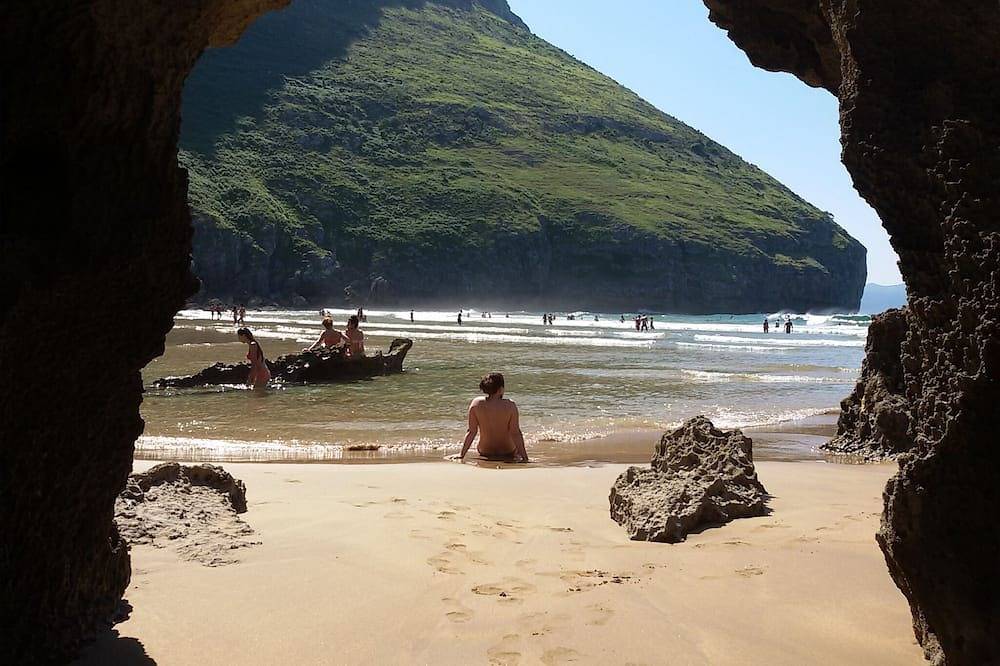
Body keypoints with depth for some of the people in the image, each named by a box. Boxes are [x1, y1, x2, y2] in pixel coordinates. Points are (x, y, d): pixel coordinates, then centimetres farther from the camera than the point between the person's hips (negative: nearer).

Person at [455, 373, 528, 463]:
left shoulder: (476, 403, -13)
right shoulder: (510, 405, -18)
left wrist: (461, 454, -3)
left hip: (484, 453, 2)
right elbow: (515, 434, -17)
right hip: (508, 453, -1)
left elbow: (471, 432, -10)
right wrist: (524, 456, -12)